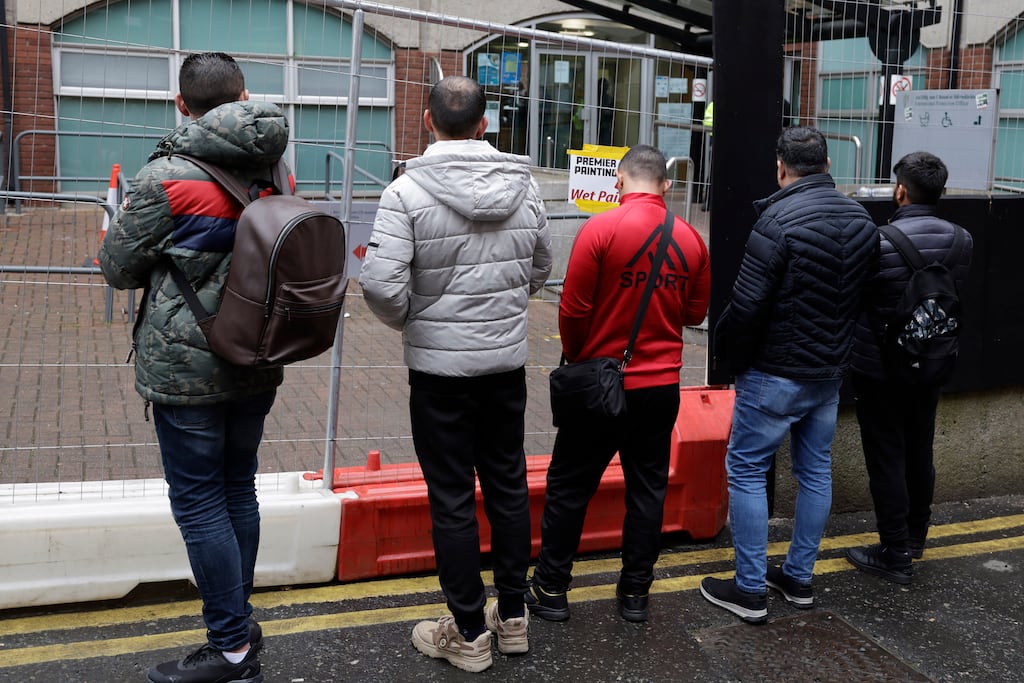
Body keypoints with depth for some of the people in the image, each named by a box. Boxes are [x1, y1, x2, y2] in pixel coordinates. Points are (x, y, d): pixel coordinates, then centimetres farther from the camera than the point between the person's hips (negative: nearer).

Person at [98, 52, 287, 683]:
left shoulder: (167, 178, -16)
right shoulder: (274, 167, 2)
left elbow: (119, 268, -5)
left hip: (188, 370, -6)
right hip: (259, 365, 6)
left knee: (199, 503, 3)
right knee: (239, 489, 17)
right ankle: (239, 622, 29)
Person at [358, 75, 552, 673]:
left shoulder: (407, 192, -16)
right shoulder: (525, 186, -1)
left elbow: (382, 286, -20)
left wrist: (407, 321, 1)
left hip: (440, 366, -4)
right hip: (508, 360, 4)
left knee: (452, 500, 7)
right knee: (508, 486, 17)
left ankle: (469, 634, 17)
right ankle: (514, 616, 29)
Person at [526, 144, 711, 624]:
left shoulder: (600, 230, -13)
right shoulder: (690, 239, 0)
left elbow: (573, 309, -12)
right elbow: (695, 313, 10)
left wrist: (576, 359, 5)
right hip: (662, 385, 4)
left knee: (569, 486, 8)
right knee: (648, 488, 13)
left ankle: (551, 590, 16)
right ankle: (635, 592, 21)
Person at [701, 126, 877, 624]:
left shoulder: (778, 219, -20)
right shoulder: (861, 219, 3)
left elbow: (746, 304, -21)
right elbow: (864, 296, 10)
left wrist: (729, 355, -5)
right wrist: (838, 350, 17)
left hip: (776, 373, -7)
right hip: (830, 372, 7)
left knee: (746, 470, 3)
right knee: (815, 470, 16)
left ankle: (750, 591, 7)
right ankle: (799, 578, 27)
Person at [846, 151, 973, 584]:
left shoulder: (879, 242, -24)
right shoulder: (960, 240, -4)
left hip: (879, 369, -6)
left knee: (886, 459, 3)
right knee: (919, 453, 20)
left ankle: (895, 555, 10)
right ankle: (915, 536, 36)